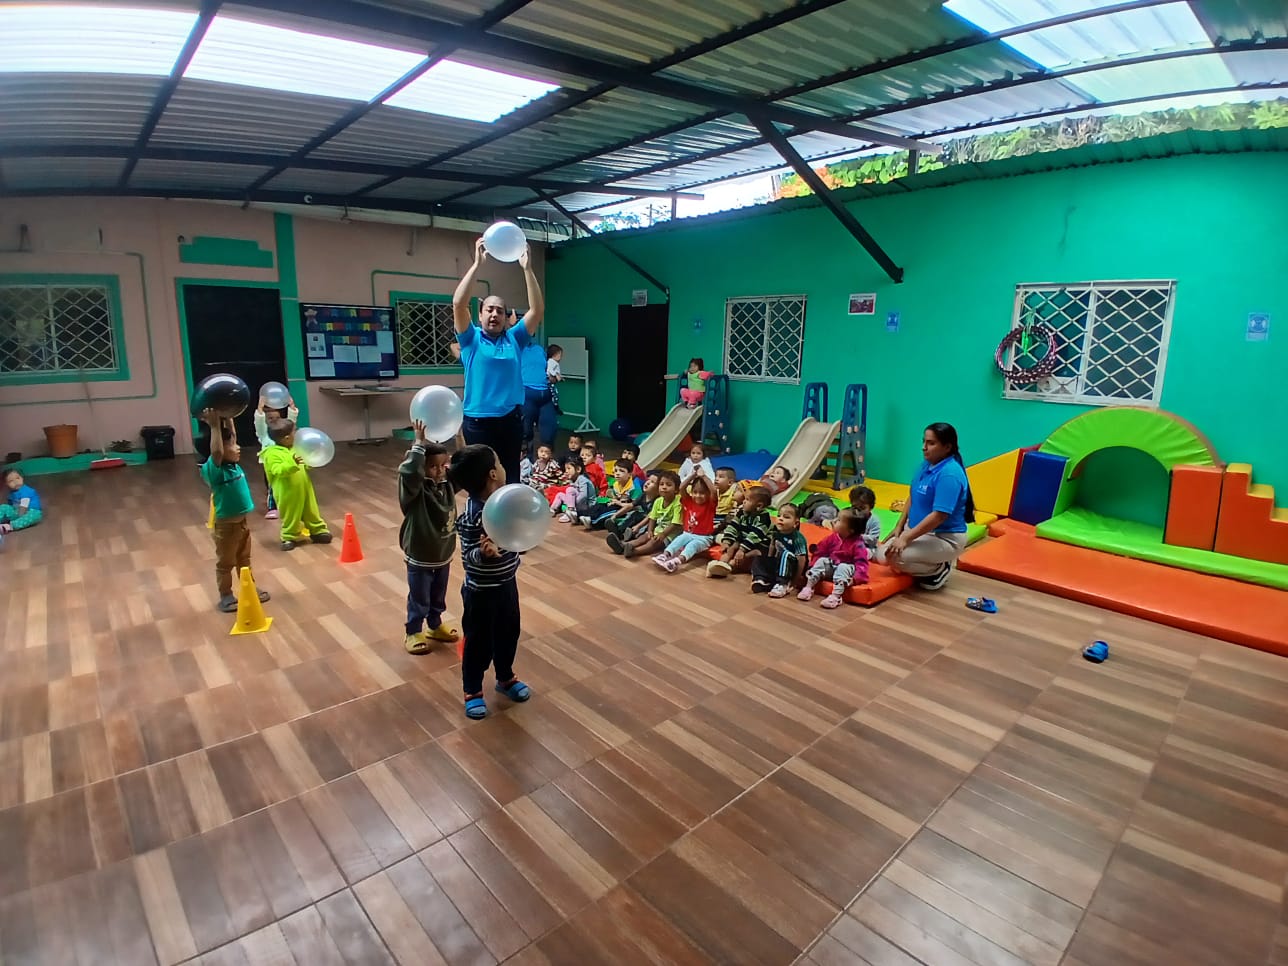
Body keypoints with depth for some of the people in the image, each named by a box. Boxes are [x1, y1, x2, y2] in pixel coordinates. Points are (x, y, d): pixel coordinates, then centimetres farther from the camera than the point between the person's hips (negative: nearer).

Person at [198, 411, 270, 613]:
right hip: (226, 524, -7)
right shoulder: (214, 469, -21)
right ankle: (226, 597, 23)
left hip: (242, 521, 7)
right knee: (225, 563, 10)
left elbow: (231, 435, 8)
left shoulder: (234, 464, 0)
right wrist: (214, 425, -37)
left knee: (244, 559, 22)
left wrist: (227, 417, 1)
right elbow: (216, 451, -41)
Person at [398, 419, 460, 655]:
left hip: (444, 555, 6)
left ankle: (435, 626, 44)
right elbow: (409, 471, -43)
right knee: (419, 600, 11)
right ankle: (413, 633, 30)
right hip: (419, 558, -6)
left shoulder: (448, 483, -4)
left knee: (438, 597, 23)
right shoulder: (414, 489, -23)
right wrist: (419, 444, -41)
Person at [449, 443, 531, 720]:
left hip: (507, 584, 8)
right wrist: (483, 553, -44)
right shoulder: (471, 517, -28)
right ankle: (472, 691, 32)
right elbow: (468, 557, -25)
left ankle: (506, 678, 46)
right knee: (479, 642, 11)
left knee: (508, 634, 23)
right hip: (481, 591, -7)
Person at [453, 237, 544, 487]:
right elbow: (458, 304, -13)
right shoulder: (471, 338, 2)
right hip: (478, 422, -2)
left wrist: (527, 268, -9)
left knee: (511, 478, 10)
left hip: (511, 420, 2)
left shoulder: (514, 338, 7)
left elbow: (537, 309, -2)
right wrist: (477, 264, -16)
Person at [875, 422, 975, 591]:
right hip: (918, 530, 9)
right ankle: (934, 564, 15)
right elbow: (912, 497, 12)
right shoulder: (927, 464, 2)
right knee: (882, 554, 0)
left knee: (893, 556, -25)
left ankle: (939, 570, -1)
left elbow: (939, 516, -30)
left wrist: (906, 538, -28)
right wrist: (899, 527, 6)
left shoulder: (949, 474, -25)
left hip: (944, 538, -9)